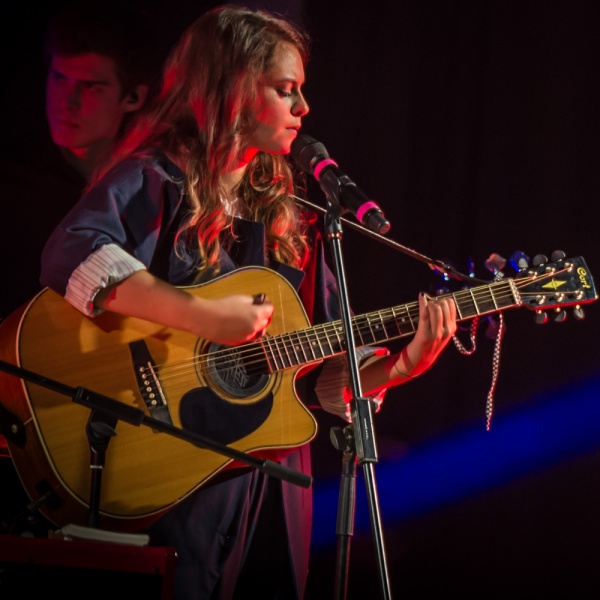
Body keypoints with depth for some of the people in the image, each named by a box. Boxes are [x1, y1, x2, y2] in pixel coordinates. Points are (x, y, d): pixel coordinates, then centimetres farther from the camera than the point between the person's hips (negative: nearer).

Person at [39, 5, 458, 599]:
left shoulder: (286, 212, 15)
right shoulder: (154, 180, -5)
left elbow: (321, 368, 14)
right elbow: (71, 255, -26)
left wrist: (396, 367, -4)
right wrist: (205, 317, -29)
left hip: (271, 479, 7)